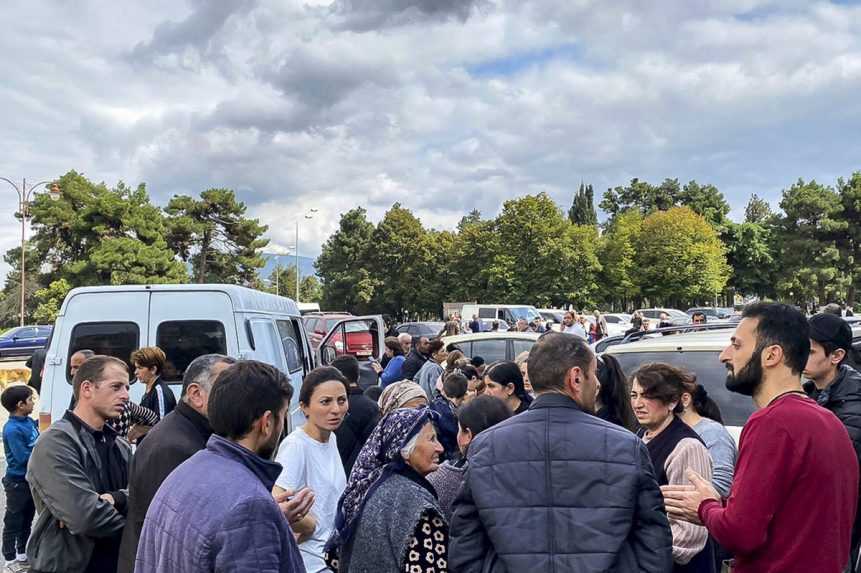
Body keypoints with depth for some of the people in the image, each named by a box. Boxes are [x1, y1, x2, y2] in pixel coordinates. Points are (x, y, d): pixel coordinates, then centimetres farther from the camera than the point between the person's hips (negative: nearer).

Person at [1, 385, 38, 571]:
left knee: (27, 519, 20)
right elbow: (24, 458, -25)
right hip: (17, 482, -8)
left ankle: (22, 553, 34)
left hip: (31, 479, 8)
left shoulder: (29, 421, -1)